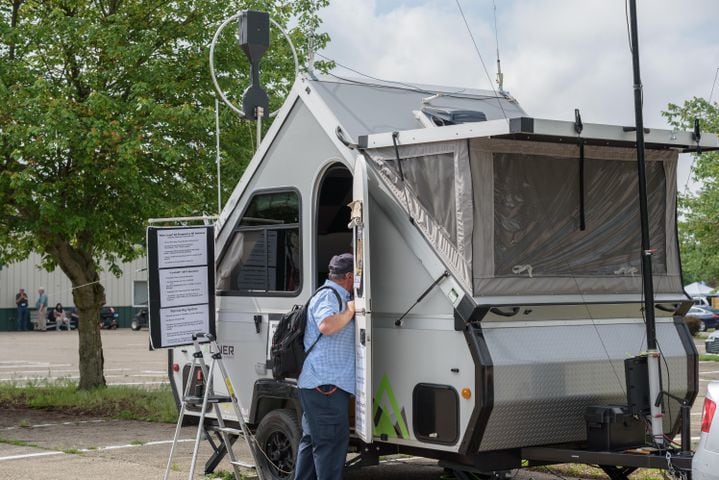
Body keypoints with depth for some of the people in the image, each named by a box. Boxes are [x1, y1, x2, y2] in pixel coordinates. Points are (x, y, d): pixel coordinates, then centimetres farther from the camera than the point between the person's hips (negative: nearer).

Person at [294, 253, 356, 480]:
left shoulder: (336, 297, 24)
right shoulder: (328, 296, -10)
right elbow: (327, 325, -29)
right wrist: (351, 310, -15)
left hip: (316, 384, 11)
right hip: (326, 384, -11)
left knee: (312, 440, 15)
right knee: (333, 441, -10)